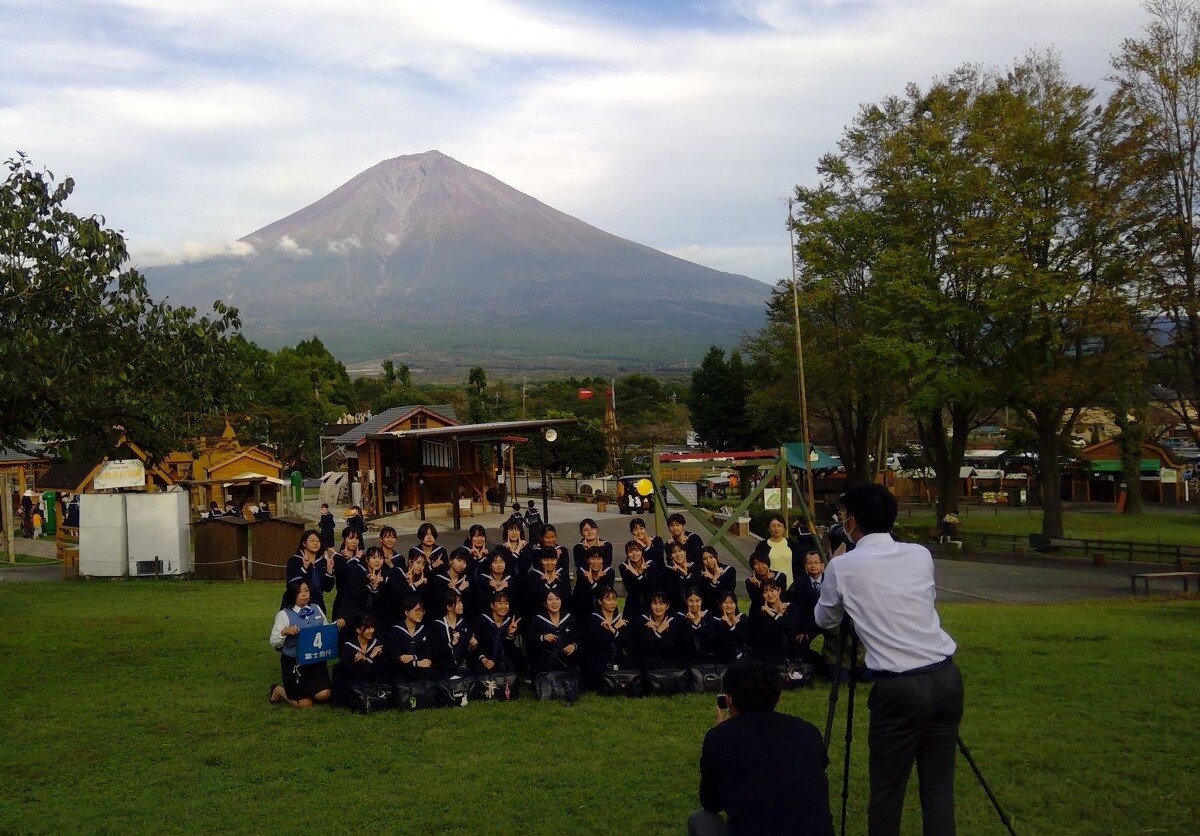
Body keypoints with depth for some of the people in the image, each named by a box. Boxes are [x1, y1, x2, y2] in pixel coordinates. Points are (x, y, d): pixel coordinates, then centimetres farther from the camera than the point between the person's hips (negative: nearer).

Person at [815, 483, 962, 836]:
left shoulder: (843, 567, -3)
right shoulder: (921, 555, 8)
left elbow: (824, 619, 14)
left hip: (899, 687, -4)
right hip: (946, 677, 5)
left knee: (887, 788, 9)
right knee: (939, 784, 12)